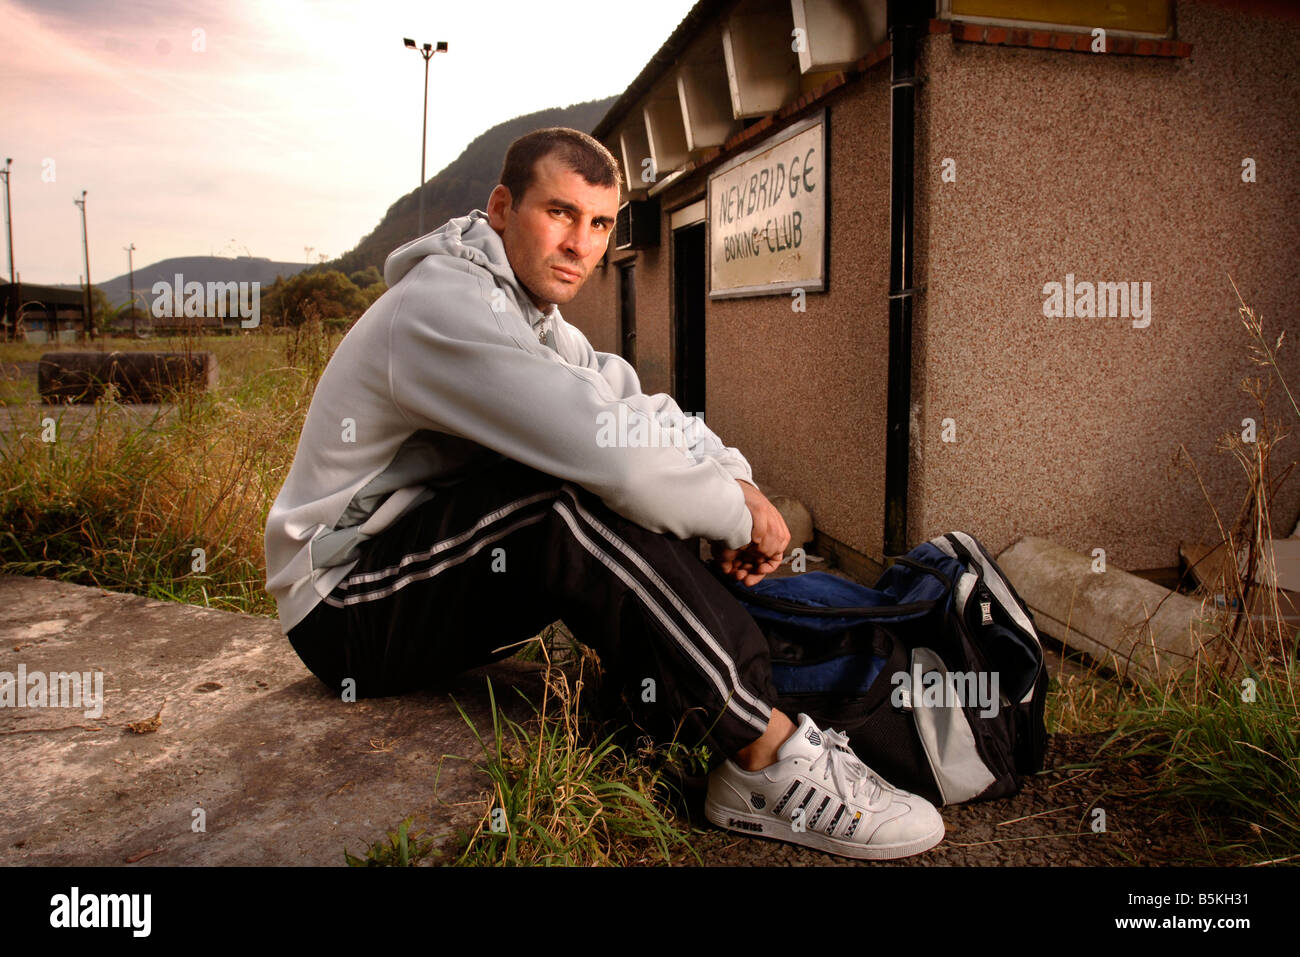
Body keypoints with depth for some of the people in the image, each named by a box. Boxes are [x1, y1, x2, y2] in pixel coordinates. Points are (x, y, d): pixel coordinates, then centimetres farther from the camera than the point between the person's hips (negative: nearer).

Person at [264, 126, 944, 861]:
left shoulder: (530, 312, 9)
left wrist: (736, 480, -12)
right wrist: (738, 516, -18)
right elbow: (615, 451, -33)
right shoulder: (446, 306, -23)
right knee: (584, 498, -31)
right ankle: (770, 758, -26)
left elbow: (643, 412, 6)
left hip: (438, 570, 9)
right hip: (348, 609, -9)